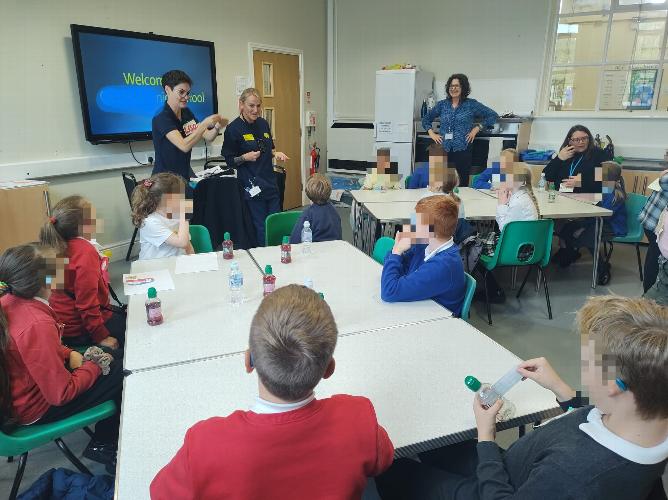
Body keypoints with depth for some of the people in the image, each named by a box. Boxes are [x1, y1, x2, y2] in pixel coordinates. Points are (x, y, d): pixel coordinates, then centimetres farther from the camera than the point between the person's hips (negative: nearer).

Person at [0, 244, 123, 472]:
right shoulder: (37, 325, -37)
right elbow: (61, 394, -29)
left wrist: (69, 354, -1)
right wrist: (94, 366, -14)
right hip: (37, 409, -9)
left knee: (105, 355, 16)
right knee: (120, 376, 0)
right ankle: (104, 447, 21)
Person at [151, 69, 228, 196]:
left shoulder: (187, 113, 5)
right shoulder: (161, 119, -17)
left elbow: (208, 137, 6)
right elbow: (184, 145, -30)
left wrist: (217, 127, -14)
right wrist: (205, 123, -30)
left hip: (185, 174, 7)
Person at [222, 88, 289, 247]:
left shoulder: (263, 124, 10)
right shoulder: (233, 128, -8)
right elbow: (229, 160, -4)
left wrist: (276, 154, 3)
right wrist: (245, 157, -21)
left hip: (270, 183, 6)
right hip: (252, 186, -6)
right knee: (261, 229, -2)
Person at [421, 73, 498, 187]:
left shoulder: (471, 104, 3)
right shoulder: (442, 104, 10)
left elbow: (493, 116, 7)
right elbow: (426, 119, 22)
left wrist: (477, 128, -1)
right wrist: (431, 133, 7)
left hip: (463, 152, -2)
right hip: (444, 151, 2)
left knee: (462, 184, -1)